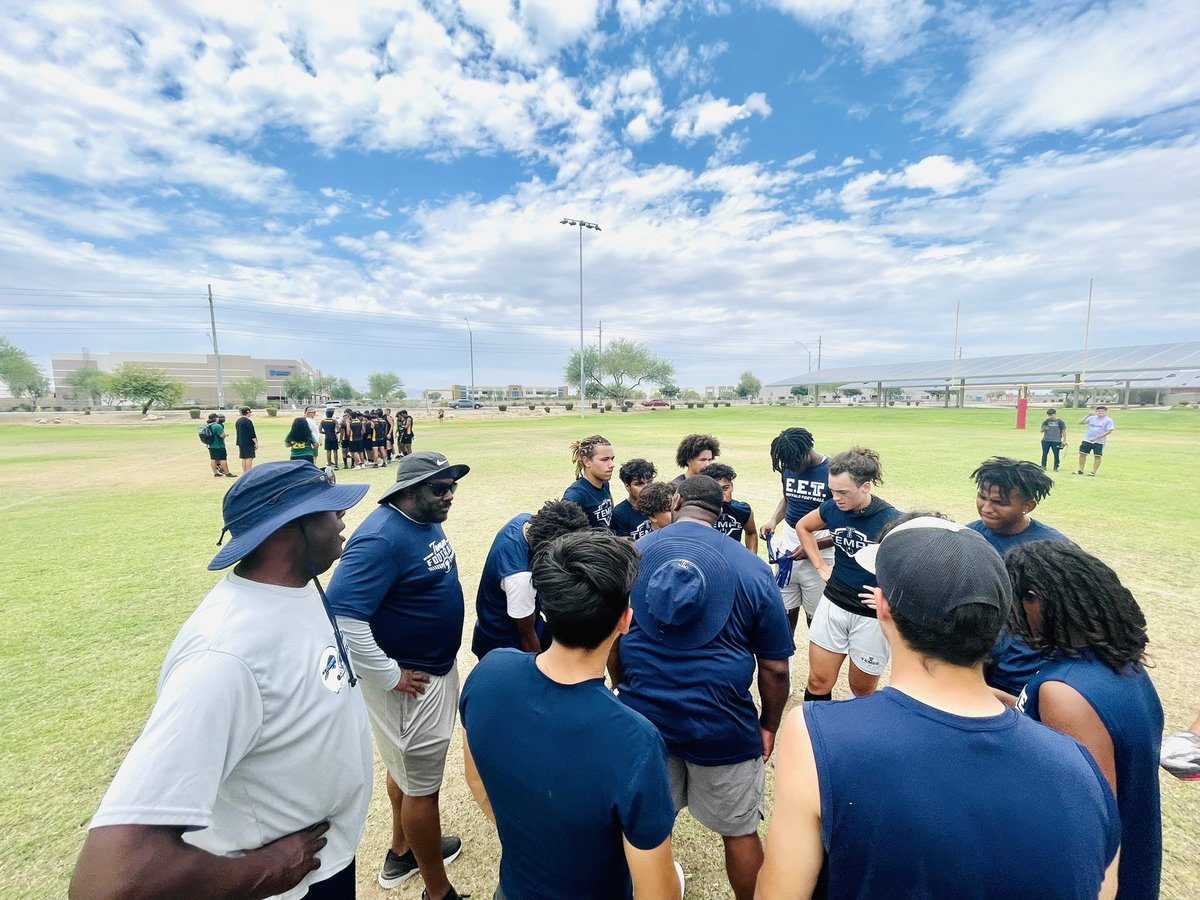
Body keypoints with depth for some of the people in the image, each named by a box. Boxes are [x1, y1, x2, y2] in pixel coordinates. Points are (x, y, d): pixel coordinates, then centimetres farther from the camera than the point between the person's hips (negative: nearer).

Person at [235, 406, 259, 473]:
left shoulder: (237, 421, 14)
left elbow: (237, 432, 21)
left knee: (244, 458, 12)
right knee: (249, 457, -7)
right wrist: (256, 442, -13)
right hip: (248, 443, -9)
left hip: (240, 442, 9)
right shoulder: (247, 421, -14)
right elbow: (252, 434, -17)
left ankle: (244, 472, 15)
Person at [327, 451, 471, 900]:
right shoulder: (381, 538, -28)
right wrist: (390, 677, -23)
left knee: (406, 766, 28)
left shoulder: (427, 522, 1)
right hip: (410, 682, -9)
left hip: (437, 666, 9)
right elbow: (342, 615, -32)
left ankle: (403, 851, 51)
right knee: (422, 785, 11)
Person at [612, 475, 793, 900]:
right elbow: (775, 668, -3)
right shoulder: (751, 567, -10)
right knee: (740, 832, 23)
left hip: (644, 717, 2)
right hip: (722, 726, -2)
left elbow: (612, 647, 2)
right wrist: (768, 726, 13)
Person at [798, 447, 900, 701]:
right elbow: (803, 527, 12)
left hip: (872, 616, -3)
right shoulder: (833, 508, -7)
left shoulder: (891, 521, -20)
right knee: (818, 682, 10)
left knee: (861, 691, 16)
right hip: (833, 604, 3)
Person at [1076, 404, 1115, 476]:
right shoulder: (1091, 418, 7)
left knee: (1097, 456, 0)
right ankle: (1080, 470, 11)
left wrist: (1096, 438, -17)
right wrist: (1087, 415, -9)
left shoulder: (1108, 420, -2)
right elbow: (1080, 422, 3)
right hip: (1087, 440, 3)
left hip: (1099, 442, -3)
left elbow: (1109, 431, -8)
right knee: (1082, 454, 2)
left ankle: (1093, 472, 7)